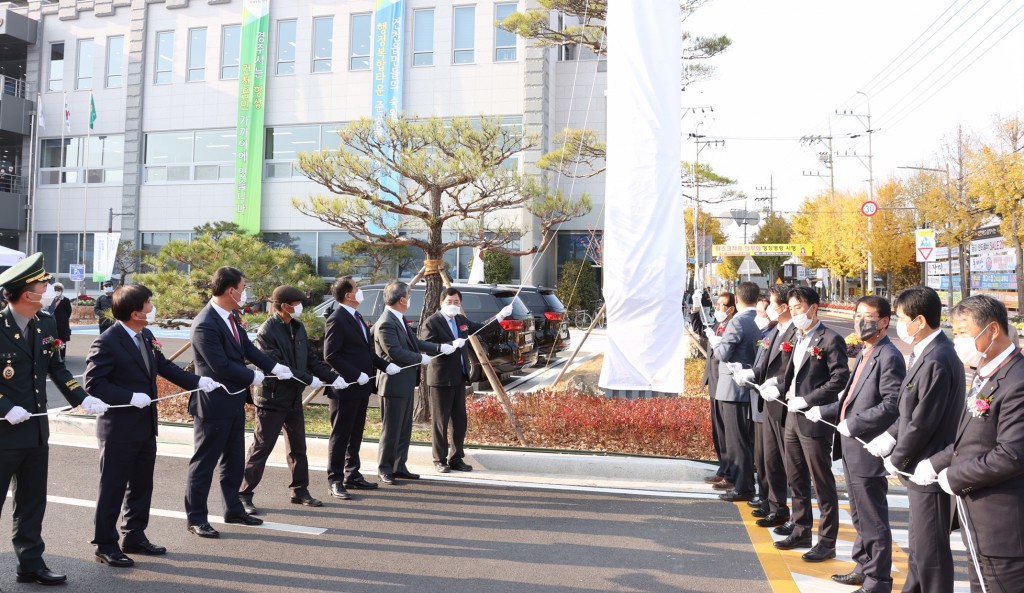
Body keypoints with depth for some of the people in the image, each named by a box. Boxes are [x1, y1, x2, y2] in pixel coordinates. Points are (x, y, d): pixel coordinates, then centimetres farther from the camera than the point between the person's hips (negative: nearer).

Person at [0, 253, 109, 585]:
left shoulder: (46, 323, 3)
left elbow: (56, 368, 11)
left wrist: (82, 398, 1)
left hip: (36, 429, 6)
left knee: (32, 502, 14)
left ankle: (30, 564, 26)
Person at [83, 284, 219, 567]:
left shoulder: (146, 337, 6)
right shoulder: (107, 342, -18)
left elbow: (165, 366, 13)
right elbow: (93, 383, -19)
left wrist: (198, 381, 2)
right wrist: (131, 397, -24)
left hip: (146, 426, 8)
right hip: (119, 428, -8)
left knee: (142, 485, 17)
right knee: (112, 488, 4)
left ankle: (135, 536, 31)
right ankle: (105, 545, 17)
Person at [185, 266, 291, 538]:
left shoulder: (231, 317, 5)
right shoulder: (205, 324, -23)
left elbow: (247, 348, 9)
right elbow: (221, 365, -25)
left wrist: (274, 367, -1)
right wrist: (253, 377, -12)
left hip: (234, 399, 9)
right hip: (213, 404, -9)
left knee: (234, 459, 19)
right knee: (204, 462, 4)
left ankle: (233, 509, 33)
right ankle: (196, 518, 17)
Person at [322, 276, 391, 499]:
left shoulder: (356, 316, 13)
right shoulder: (337, 319, -15)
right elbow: (331, 356, -19)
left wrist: (385, 365, 6)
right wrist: (356, 375, -21)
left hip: (361, 387, 9)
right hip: (345, 387, -9)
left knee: (355, 435, 16)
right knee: (340, 435, 1)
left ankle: (352, 476, 27)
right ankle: (335, 481, 9)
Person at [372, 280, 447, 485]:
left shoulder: (400, 319, 12)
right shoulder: (386, 324, -19)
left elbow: (414, 342, 17)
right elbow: (396, 353, -24)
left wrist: (440, 348, 10)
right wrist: (421, 358, -12)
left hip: (406, 384, 10)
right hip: (394, 385, -10)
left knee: (405, 429, 14)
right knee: (391, 430, 0)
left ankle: (399, 467, 22)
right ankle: (384, 469, 12)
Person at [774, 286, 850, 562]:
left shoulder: (830, 340, -12)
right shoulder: (798, 339, 13)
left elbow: (840, 379, -18)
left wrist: (807, 400, -19)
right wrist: (779, 387, 3)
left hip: (814, 421, -8)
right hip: (792, 418, 9)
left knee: (823, 484, 2)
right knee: (796, 480, 17)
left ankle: (827, 541, 13)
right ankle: (801, 531, 31)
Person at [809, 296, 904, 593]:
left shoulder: (888, 357, -15)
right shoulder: (865, 354, 15)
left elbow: (893, 404, -24)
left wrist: (854, 424, -22)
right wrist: (823, 411, 11)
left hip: (868, 450, -10)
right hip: (852, 448, 10)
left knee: (873, 519, 2)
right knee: (860, 515, 21)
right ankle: (863, 567, 35)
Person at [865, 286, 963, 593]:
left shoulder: (937, 362, -25)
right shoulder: (926, 351, 6)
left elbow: (923, 423, -22)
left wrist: (896, 459, -11)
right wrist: (890, 435, 6)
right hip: (920, 465, 10)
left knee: (930, 550, 3)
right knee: (919, 545, 24)